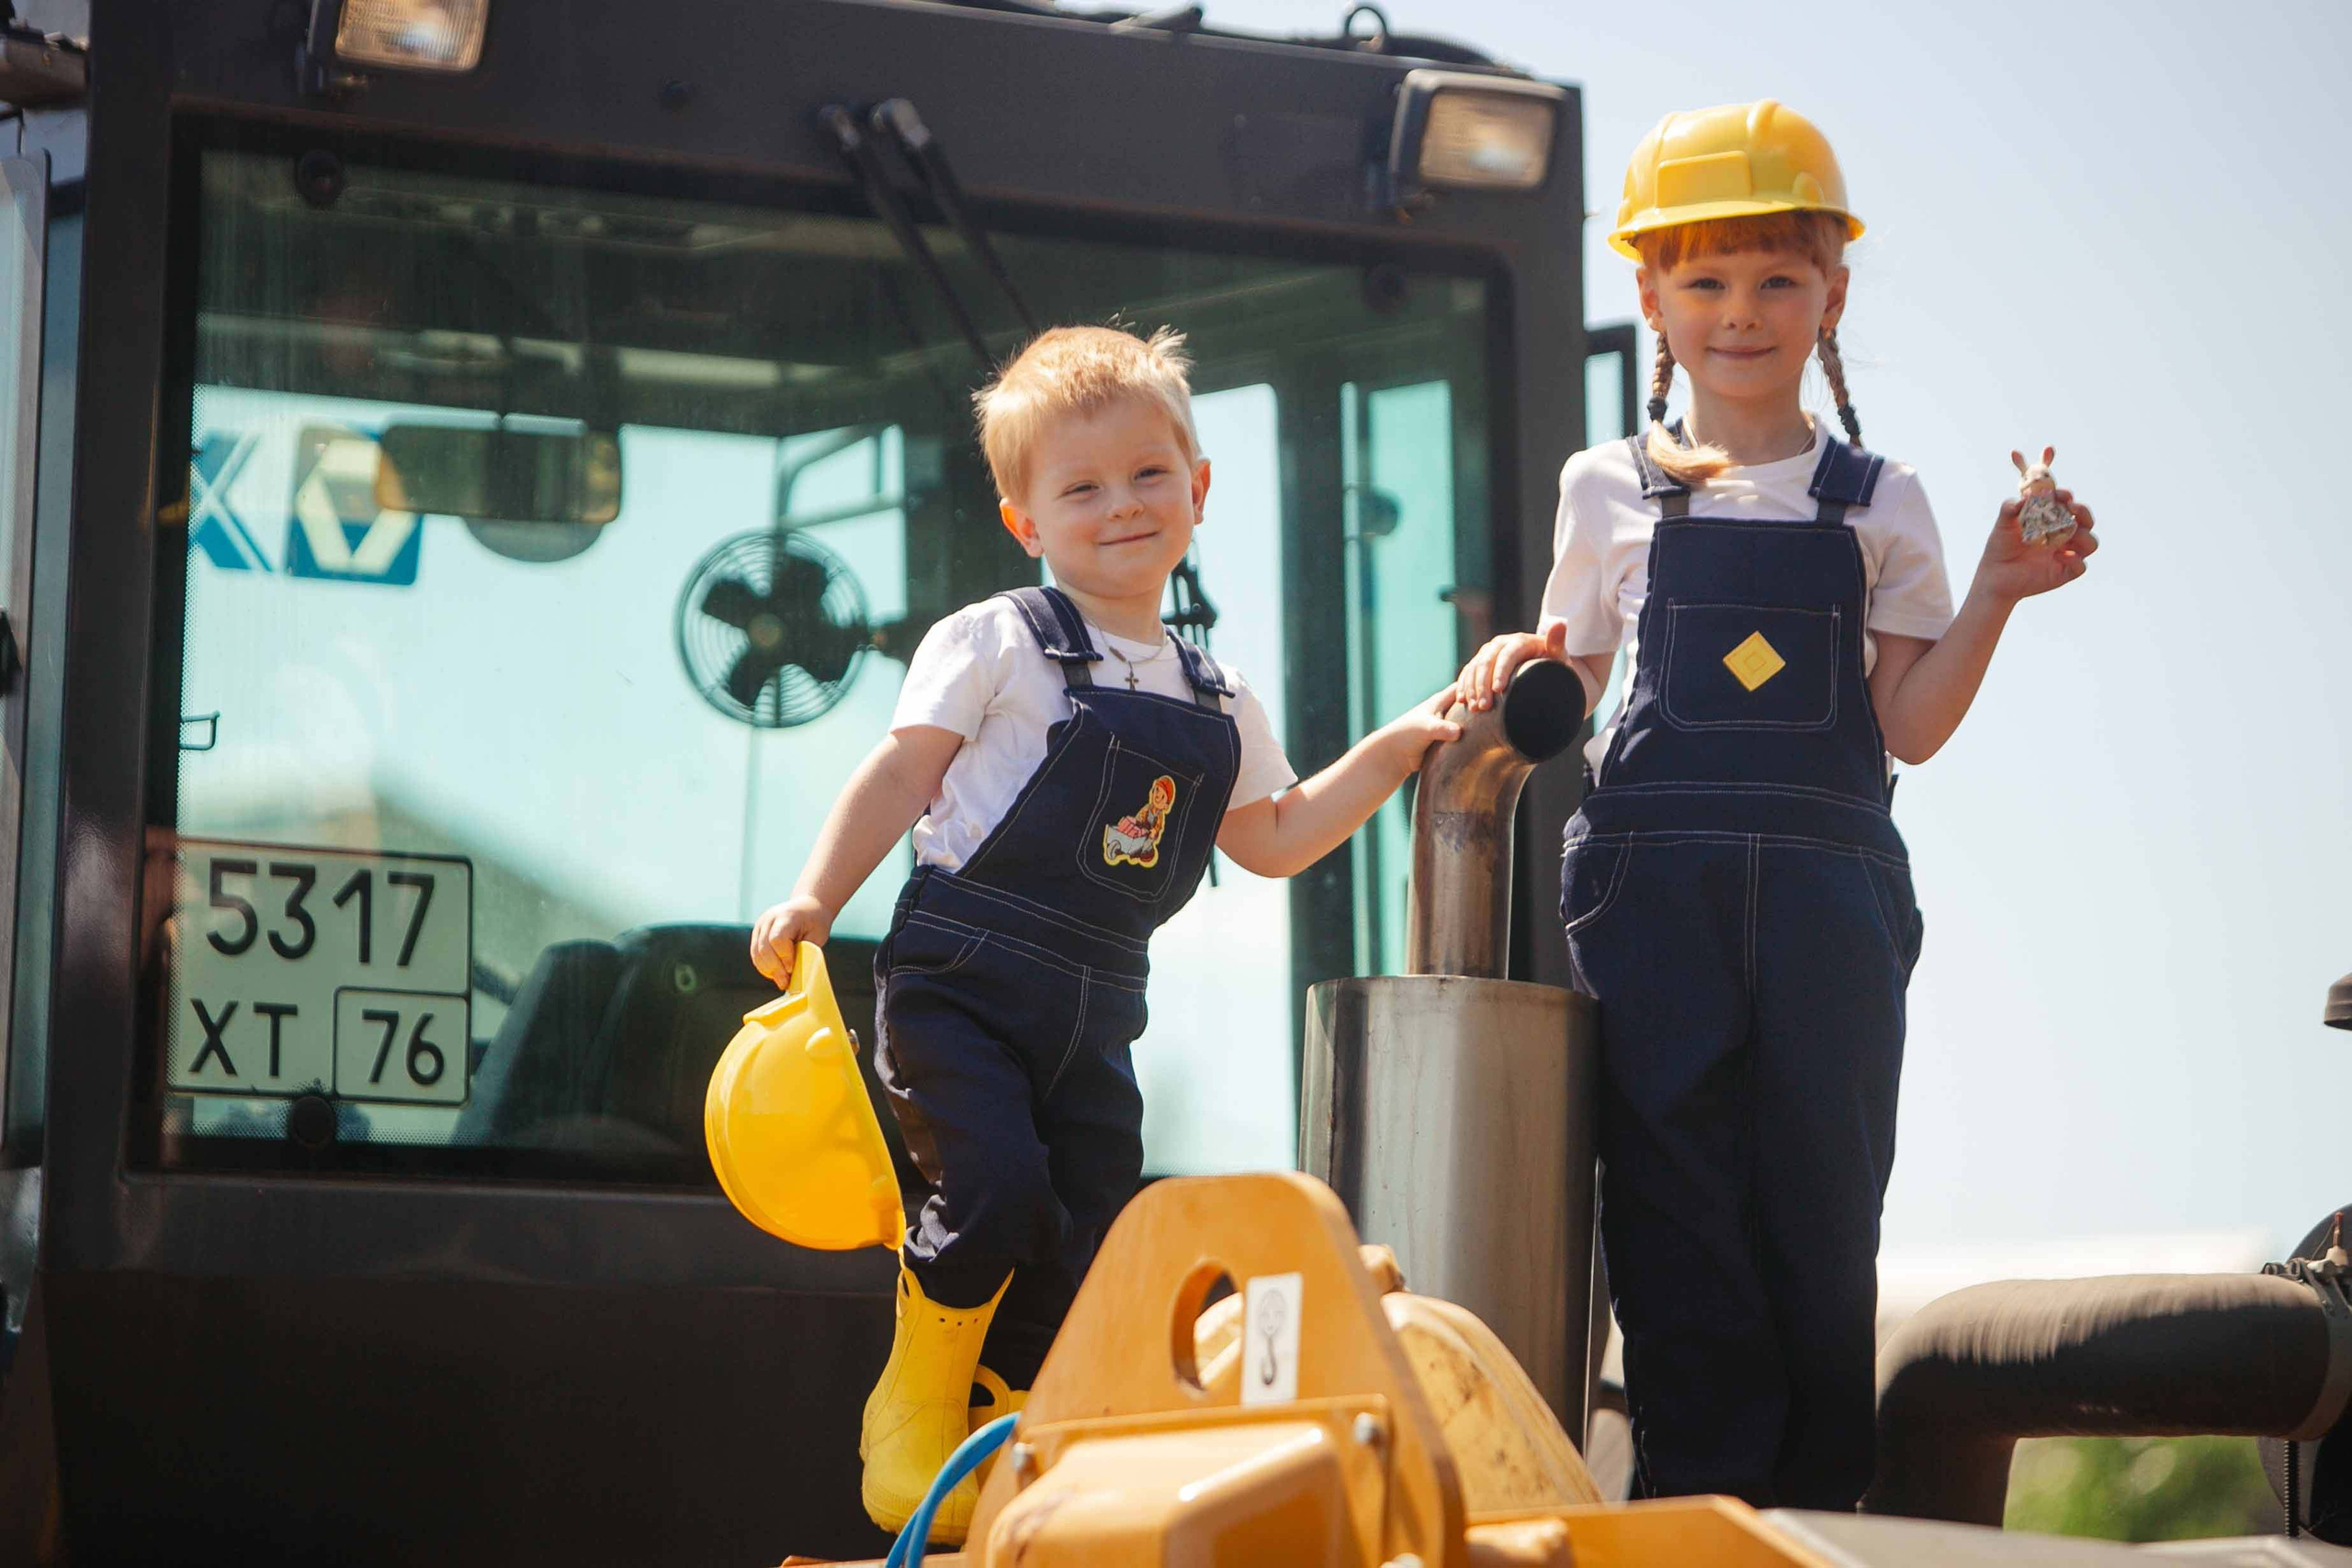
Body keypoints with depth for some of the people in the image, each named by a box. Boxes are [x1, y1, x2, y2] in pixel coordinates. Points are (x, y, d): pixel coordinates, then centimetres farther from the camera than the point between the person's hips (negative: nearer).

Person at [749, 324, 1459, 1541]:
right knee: (994, 1186, -22)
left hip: (1096, 1007, 5)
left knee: (1089, 1242, 0)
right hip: (961, 975, -5)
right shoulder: (997, 643, -2)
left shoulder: (1215, 702, 14)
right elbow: (902, 774, -3)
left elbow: (1269, 839, 23)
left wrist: (1391, 752, 15)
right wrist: (814, 898, -14)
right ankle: (917, 1407, 0)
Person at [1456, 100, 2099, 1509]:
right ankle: (1699, 1500, 3)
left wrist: (1995, 595, -7)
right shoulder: (1613, 493, 10)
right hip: (1653, 878, 0)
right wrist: (1520, 665, -5)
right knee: (1676, 1207, -3)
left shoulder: (1878, 505, 10)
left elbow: (1909, 726, 4)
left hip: (1826, 880, 0)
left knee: (1823, 1207, 1)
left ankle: (1820, 1506, 9)